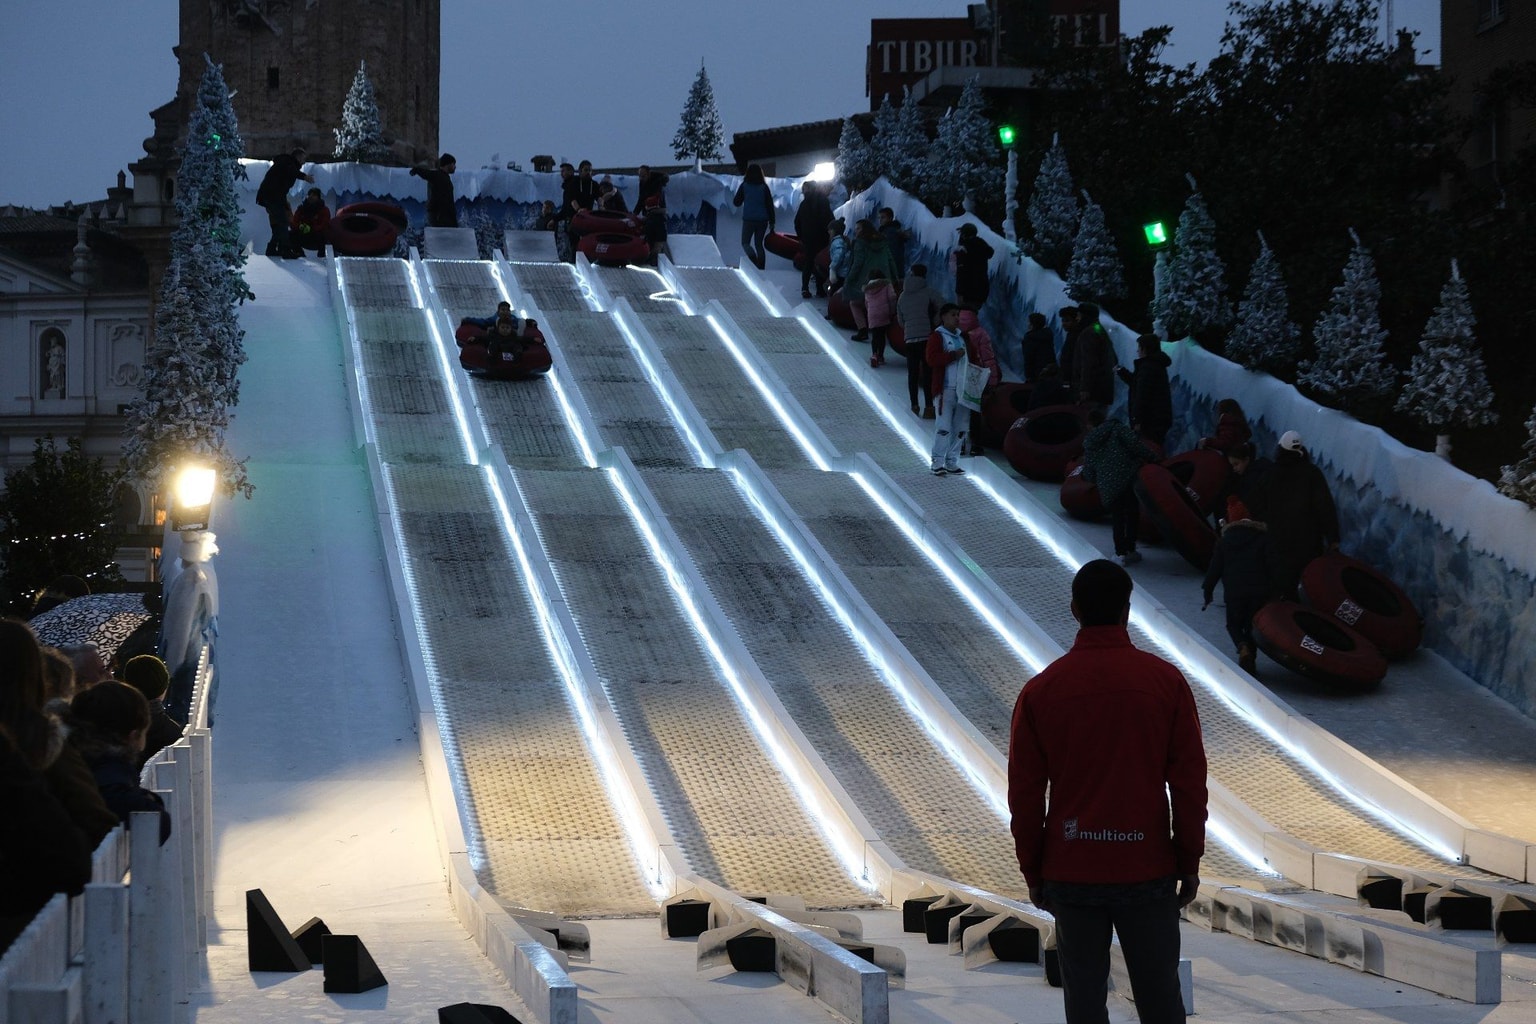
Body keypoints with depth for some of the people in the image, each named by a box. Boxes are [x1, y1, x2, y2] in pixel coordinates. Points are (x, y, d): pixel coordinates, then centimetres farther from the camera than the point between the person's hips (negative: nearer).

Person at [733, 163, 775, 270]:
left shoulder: (744, 186, -3)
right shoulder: (764, 187, 1)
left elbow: (736, 203, 4)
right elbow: (770, 205, 1)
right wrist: (771, 222, 6)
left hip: (749, 220, -3)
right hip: (763, 220, 3)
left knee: (745, 242, 5)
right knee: (759, 244, 12)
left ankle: (754, 259, -23)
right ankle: (761, 268, 5)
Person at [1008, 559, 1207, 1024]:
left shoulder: (1040, 691, -2)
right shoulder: (1166, 682, -3)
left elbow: (1025, 793, 1)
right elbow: (1189, 781, -2)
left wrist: (1033, 872, 10)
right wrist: (1190, 862, 6)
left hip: (1071, 875, 0)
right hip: (1149, 871, 0)